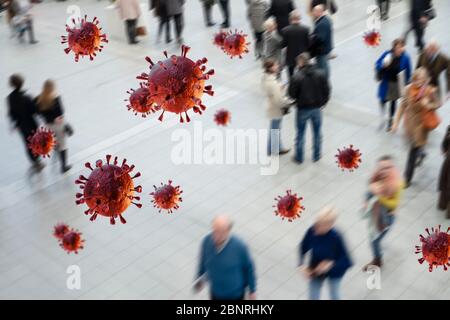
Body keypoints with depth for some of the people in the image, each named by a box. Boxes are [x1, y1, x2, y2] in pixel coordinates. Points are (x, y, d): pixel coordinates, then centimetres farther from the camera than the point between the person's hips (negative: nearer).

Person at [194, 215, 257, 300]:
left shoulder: (239, 246, -30)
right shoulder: (207, 241, -21)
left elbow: (249, 268, -13)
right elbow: (203, 260, 0)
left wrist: (252, 290, -4)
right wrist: (200, 278, 14)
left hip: (235, 294, -3)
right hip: (216, 292, 3)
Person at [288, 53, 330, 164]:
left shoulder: (297, 76, -20)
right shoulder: (320, 74, -9)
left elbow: (292, 94, -14)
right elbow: (326, 90, -4)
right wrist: (322, 102, 11)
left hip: (303, 109, -2)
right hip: (317, 108, 3)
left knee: (300, 134, 14)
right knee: (317, 133, 19)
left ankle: (299, 158, 26)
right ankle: (316, 156, 31)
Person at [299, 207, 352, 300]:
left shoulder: (336, 237, -35)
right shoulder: (312, 231, -26)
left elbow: (347, 261, -27)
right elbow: (303, 248, -8)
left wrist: (330, 265, -37)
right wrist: (302, 264, -20)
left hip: (334, 272, -2)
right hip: (316, 271, 2)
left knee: (334, 295, 26)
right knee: (313, 297, 18)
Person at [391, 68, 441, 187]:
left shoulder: (430, 91, -19)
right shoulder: (409, 89, -13)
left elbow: (438, 103, -3)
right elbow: (403, 106, -4)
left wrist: (429, 105, -25)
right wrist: (396, 121, -6)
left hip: (421, 123, -3)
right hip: (409, 122, 3)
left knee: (414, 149, 2)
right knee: (414, 145, 24)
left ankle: (407, 178, 15)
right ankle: (421, 154, 62)